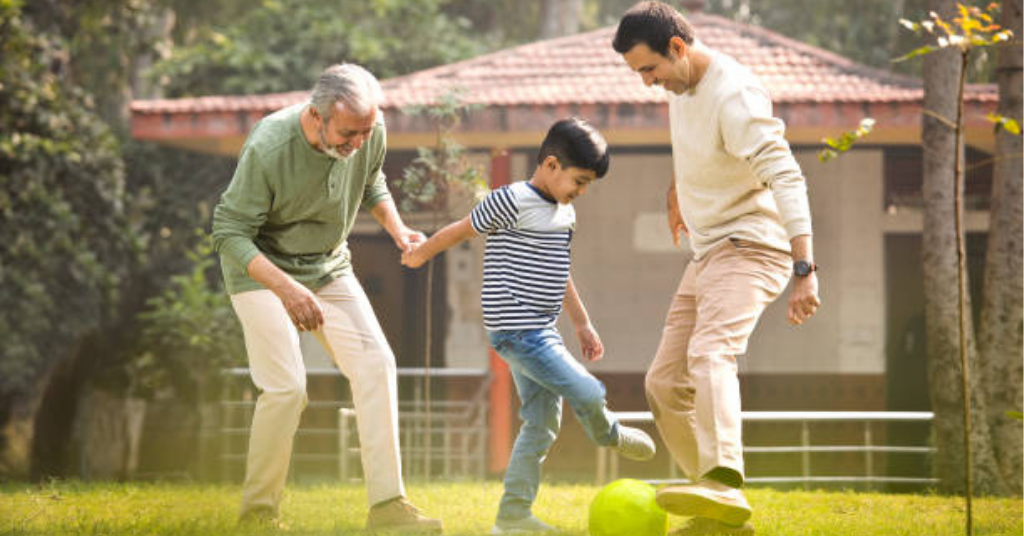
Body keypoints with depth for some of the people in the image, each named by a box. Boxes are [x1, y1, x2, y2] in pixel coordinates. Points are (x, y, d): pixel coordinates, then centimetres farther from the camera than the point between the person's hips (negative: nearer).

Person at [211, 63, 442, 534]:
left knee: (374, 364, -9)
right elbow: (229, 233, -25)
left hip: (328, 267, 6)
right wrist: (285, 288, -37)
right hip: (262, 267, -5)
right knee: (286, 387, -16)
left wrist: (397, 229, -7)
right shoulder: (268, 149, -31)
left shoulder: (371, 132, -13)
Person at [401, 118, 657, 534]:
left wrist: (582, 324, 27)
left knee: (542, 424, 9)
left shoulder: (564, 213, 14)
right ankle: (608, 435, 20)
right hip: (518, 330, -10)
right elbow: (460, 230, -2)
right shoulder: (513, 202, -14)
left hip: (540, 332, 10)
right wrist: (420, 255, 12)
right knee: (587, 393, -13)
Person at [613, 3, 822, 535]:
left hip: (748, 248, -10)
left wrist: (804, 269, -41)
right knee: (664, 385, 8)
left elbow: (786, 179, -31)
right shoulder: (681, 84, 6)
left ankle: (724, 485, -54)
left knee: (709, 354, -34)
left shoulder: (735, 96, -23)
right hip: (706, 255, 10)